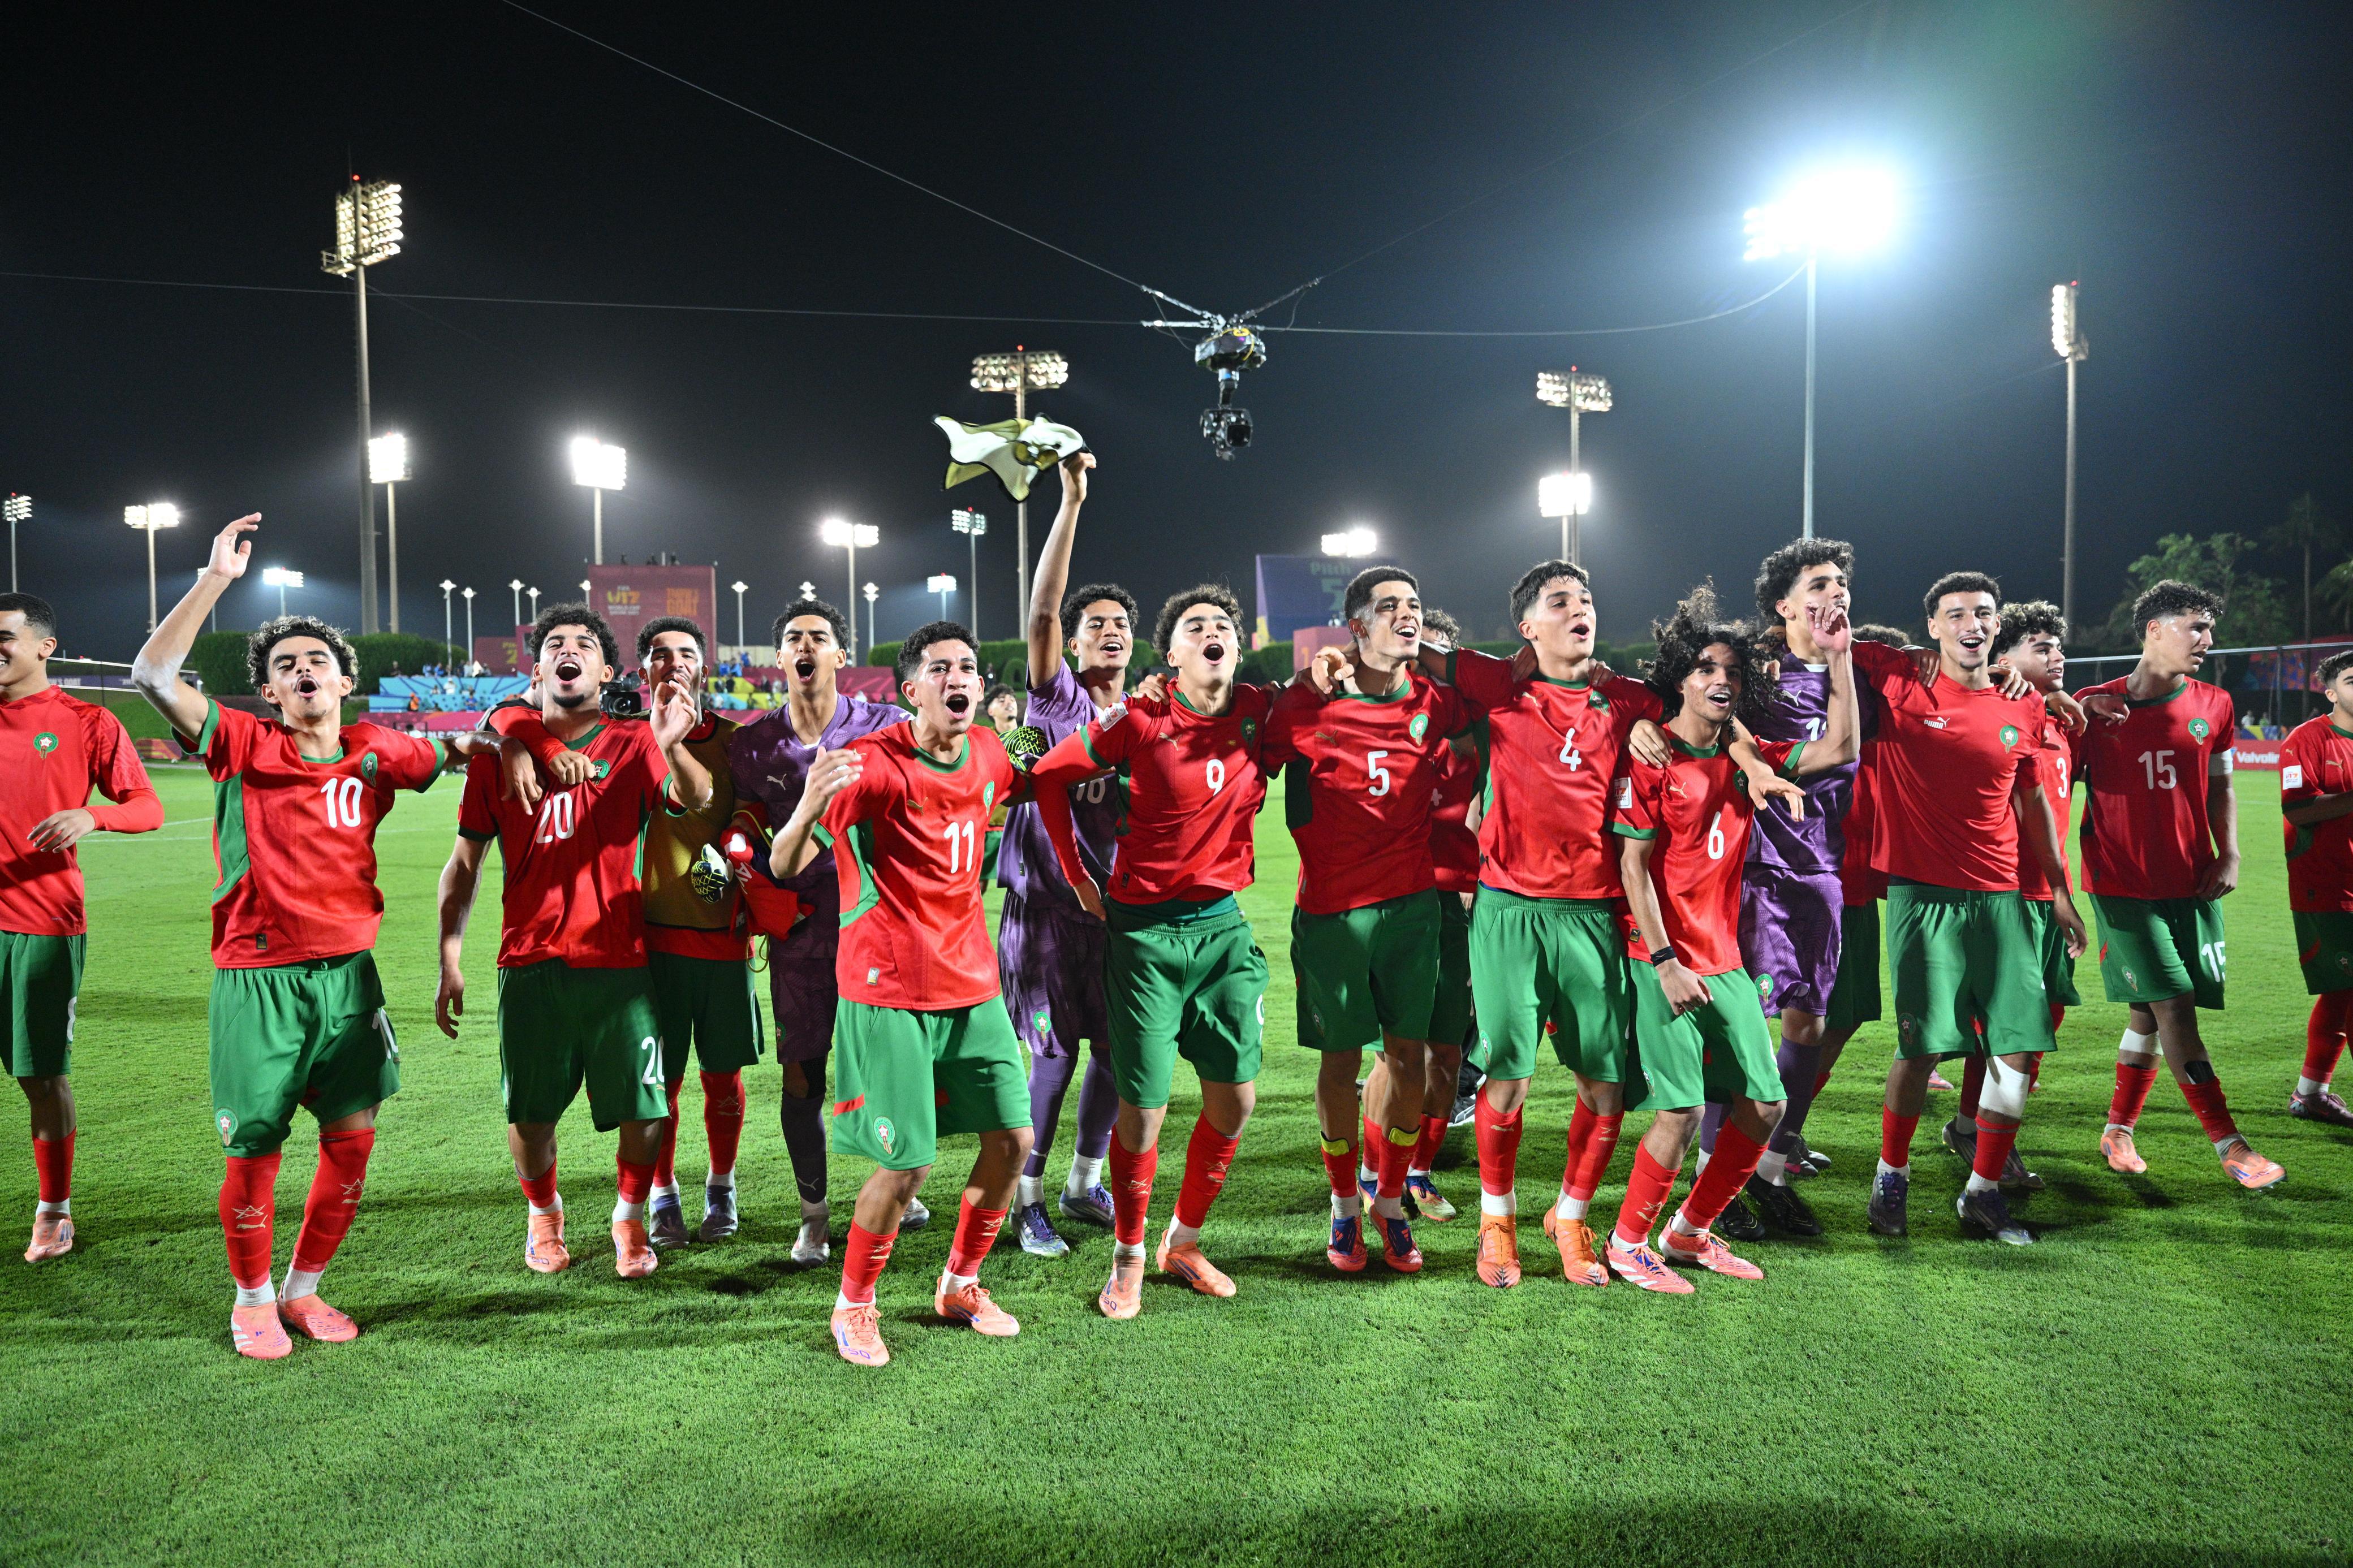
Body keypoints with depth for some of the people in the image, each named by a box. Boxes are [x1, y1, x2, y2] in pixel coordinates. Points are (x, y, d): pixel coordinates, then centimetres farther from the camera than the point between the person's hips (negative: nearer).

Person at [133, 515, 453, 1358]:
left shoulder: (374, 751, 6)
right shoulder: (243, 745, -2)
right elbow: (153, 675, -15)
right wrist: (215, 578, -17)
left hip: (349, 970, 3)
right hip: (257, 977, -3)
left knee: (352, 1140, 5)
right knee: (254, 1151, 3)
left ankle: (304, 1289, 26)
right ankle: (252, 1299, 25)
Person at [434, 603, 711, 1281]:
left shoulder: (634, 747, 4)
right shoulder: (500, 751, 8)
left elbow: (698, 801, -15)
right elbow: (464, 862, 10)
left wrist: (671, 745, -35)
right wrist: (450, 961, 4)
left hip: (619, 962, -1)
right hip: (530, 963, 1)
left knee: (642, 1108, -1)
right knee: (529, 1111, 7)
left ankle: (630, 1219, 25)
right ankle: (543, 1216, 35)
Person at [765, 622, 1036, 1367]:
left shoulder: (987, 752, 4)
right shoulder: (871, 764, -16)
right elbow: (783, 868, -21)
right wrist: (808, 810, -39)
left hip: (972, 982, 7)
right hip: (889, 991, -6)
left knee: (1013, 1137, 6)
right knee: (908, 1163, -6)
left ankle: (960, 1286, 27)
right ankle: (853, 1306, 18)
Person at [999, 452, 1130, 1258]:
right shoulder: (1058, 697, -1)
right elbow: (1041, 611, -14)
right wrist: (1071, 503, -19)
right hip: (1046, 904, -4)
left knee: (1115, 1051, 9)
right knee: (1054, 1054, -2)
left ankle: (1086, 1183, 27)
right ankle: (1028, 1199, 11)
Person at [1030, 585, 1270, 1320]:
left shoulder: (1259, 713, 0)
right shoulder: (1141, 721, -11)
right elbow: (1050, 776, -2)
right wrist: (1078, 876, 1)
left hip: (1224, 927, 4)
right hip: (1147, 929, -4)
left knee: (1235, 1098, 7)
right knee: (1144, 1107, -1)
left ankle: (1184, 1243, 28)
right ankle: (1128, 1260, 20)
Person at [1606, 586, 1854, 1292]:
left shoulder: (1745, 757, 10)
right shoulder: (1651, 759, -8)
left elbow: (1838, 749, 9)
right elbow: (1633, 865, -11)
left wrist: (1838, 657, 2)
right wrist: (1666, 962, -15)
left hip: (1727, 959, 7)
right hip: (1665, 960, -7)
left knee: (1764, 1105, 8)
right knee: (1681, 1110, -10)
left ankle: (1688, 1233, 24)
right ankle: (1628, 1242, 11)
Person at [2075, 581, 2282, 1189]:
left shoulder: (2214, 706, 9)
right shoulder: (2096, 706, -4)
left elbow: (2220, 788, 17)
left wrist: (2229, 855, 5)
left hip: (2191, 885, 4)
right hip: (2121, 883, -4)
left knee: (2148, 1013, 7)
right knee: (2173, 1006, -10)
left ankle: (2118, 1130, 23)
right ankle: (2230, 1145, -5)